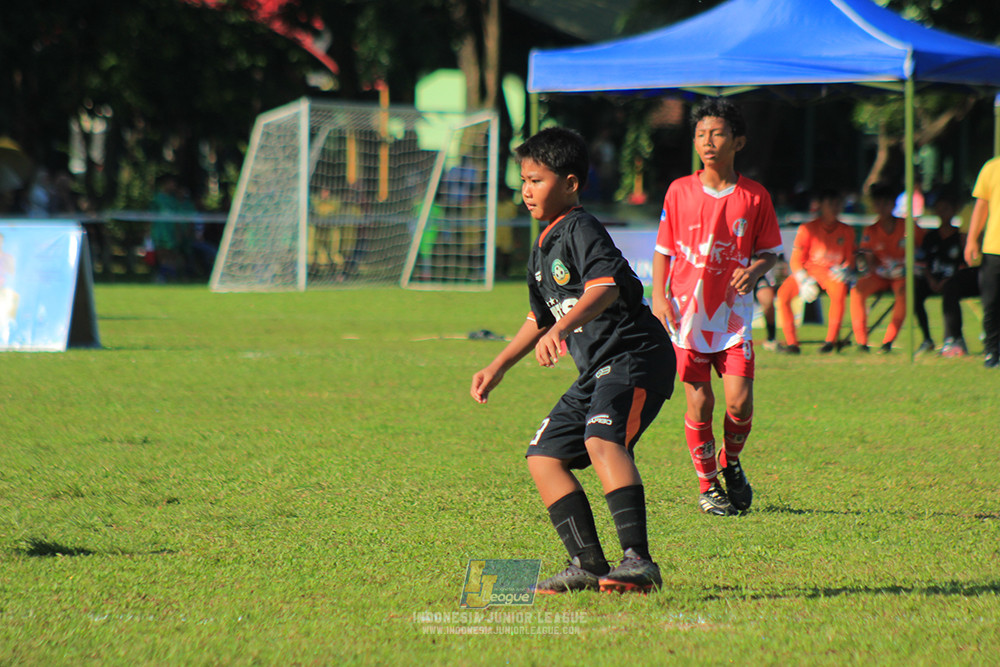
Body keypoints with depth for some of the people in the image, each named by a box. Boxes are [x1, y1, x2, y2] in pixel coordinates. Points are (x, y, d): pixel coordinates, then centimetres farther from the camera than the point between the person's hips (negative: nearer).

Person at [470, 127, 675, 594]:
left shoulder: (581, 229, -11)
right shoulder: (542, 249, 19)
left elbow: (606, 286, -29)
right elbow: (540, 318, 33)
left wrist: (563, 328, -44)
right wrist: (497, 368, 33)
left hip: (635, 358, -11)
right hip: (596, 371, 11)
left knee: (602, 440, -32)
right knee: (544, 456, 8)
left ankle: (639, 562, -41)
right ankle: (589, 564, 8)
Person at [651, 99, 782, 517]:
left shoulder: (755, 197, 0)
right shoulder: (680, 192, 1)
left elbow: (769, 251, 9)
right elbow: (663, 249, 7)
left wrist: (755, 270, -12)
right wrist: (659, 297, -6)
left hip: (733, 312, 0)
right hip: (687, 311, 0)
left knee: (740, 401, -9)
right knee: (700, 403, -3)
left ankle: (731, 463, 22)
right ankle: (707, 486, 15)